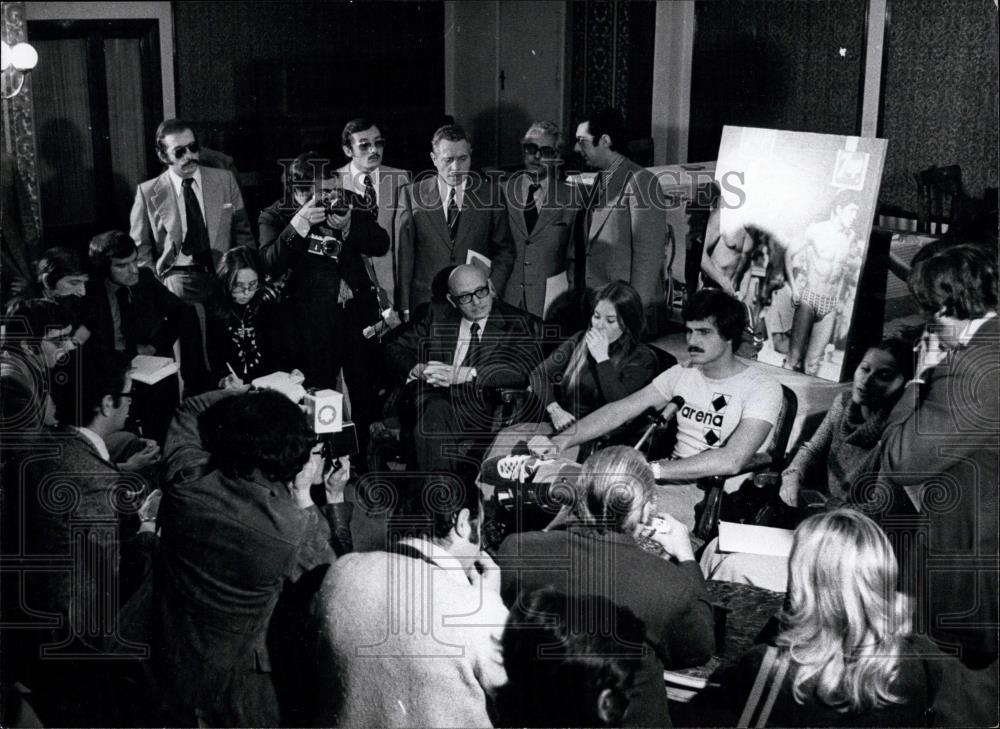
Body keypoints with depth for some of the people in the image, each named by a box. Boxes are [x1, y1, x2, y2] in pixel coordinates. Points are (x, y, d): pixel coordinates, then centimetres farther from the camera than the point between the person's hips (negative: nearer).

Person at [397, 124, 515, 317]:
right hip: (426, 303, 0)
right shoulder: (413, 194, 2)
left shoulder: (490, 193, 3)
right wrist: (405, 308, -4)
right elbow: (405, 255, 1)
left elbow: (504, 252, 7)